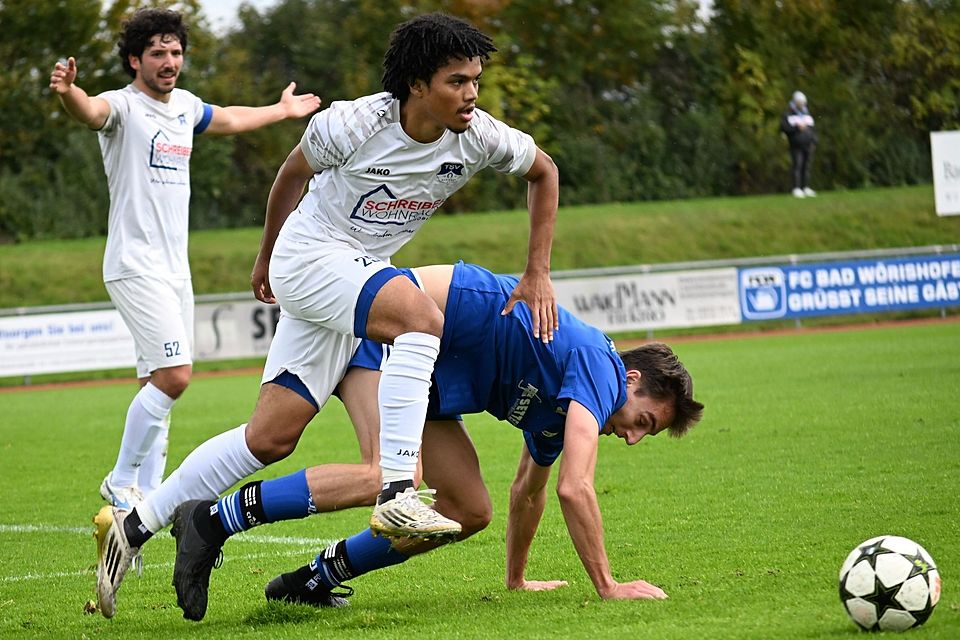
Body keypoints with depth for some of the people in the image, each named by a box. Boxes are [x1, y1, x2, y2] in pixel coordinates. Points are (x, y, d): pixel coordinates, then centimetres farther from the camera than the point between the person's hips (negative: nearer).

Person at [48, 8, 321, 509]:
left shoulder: (185, 106, 14)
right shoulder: (123, 106, -10)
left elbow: (229, 120, 36)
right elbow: (92, 111, -35)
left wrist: (282, 110, 52)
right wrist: (67, 92, -58)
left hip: (176, 269, 8)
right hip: (136, 266, -8)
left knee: (159, 384, 7)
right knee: (173, 375, -17)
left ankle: (147, 495, 12)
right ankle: (121, 483, -5)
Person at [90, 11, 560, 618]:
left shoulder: (478, 136, -10)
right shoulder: (354, 124, -20)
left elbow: (545, 171, 10)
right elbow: (293, 174, 0)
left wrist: (538, 274, 5)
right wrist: (266, 256, 15)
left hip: (362, 275, 6)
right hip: (310, 256, -6)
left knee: (271, 438, 3)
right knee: (421, 317, -33)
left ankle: (135, 524, 12)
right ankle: (397, 493, -36)